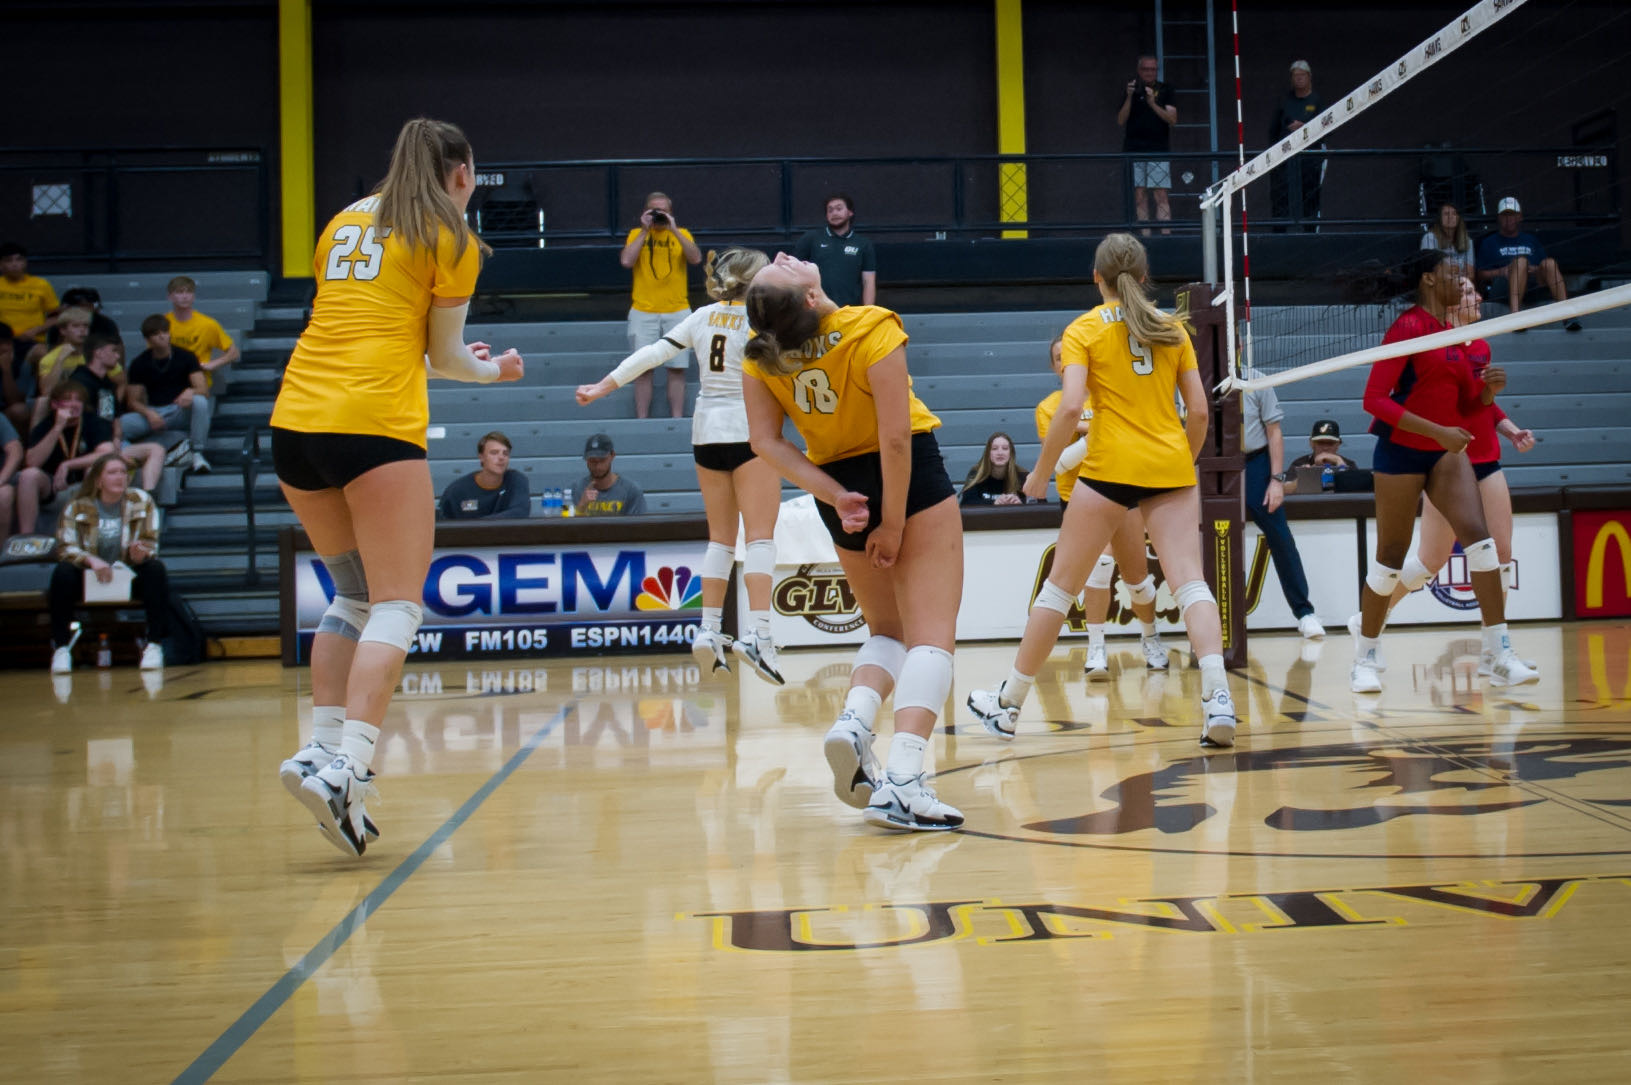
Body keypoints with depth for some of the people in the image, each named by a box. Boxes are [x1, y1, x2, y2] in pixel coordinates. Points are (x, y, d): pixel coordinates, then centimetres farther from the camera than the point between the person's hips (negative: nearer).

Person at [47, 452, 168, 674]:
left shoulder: (142, 502, 1)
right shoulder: (77, 508, 0)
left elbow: (150, 545, -4)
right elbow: (67, 548, -10)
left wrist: (139, 554, -29)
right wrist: (91, 560, -31)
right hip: (88, 577, 0)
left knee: (156, 569, -29)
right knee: (63, 571, -30)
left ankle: (154, 646, -28)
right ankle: (61, 648, -22)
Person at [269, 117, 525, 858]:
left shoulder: (345, 221, 21)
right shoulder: (452, 239, 5)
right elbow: (445, 356, 9)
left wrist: (459, 354, 35)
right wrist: (496, 371, 29)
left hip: (295, 419, 6)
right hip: (376, 423, -6)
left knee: (353, 593, 18)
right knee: (397, 604, -4)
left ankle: (321, 749, 7)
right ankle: (345, 766, -20)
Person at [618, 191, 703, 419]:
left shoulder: (682, 234, 9)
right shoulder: (636, 234, 7)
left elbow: (696, 258, -9)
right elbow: (626, 261, -10)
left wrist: (674, 230, -12)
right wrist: (645, 230, -7)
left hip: (677, 311, 1)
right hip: (643, 312, 0)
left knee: (677, 368, 0)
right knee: (643, 368, -1)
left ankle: (677, 419, 4)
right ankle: (641, 420, 2)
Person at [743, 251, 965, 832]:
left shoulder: (760, 352, -6)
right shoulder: (871, 327, -19)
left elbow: (766, 441, -8)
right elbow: (895, 438, -20)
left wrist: (835, 498, -10)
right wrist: (894, 520, -13)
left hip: (840, 486, 5)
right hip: (912, 479, -5)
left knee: (887, 630, 20)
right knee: (931, 634, -5)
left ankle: (854, 718, -9)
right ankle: (901, 779, -22)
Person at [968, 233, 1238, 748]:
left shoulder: (1084, 329, 2)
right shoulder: (1172, 327, 11)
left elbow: (1071, 406, -11)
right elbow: (1199, 409, 8)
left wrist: (1041, 473, -3)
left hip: (1111, 467, -2)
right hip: (1171, 470, 3)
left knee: (1061, 584, 6)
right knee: (1189, 580, -4)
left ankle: (1008, 703, 16)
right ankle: (1217, 698, -23)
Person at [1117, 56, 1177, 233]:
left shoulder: (1164, 90, 9)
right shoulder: (1132, 90, 13)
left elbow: (1173, 119, -1)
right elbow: (1121, 120, 5)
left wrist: (1153, 104, -13)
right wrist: (1129, 97, -8)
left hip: (1158, 149, -2)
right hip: (1134, 150, 2)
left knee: (1161, 196, -9)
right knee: (1140, 196, -1)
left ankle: (1166, 234, -12)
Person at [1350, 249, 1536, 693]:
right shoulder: (1408, 327, -11)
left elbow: (1467, 406, 17)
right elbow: (1374, 399, -19)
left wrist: (1489, 389, -5)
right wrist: (1438, 431, -23)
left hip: (1446, 451, 6)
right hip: (1401, 451, -6)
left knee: (1478, 535, -11)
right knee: (1391, 555, 0)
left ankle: (1502, 657, -13)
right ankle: (1365, 660, 16)